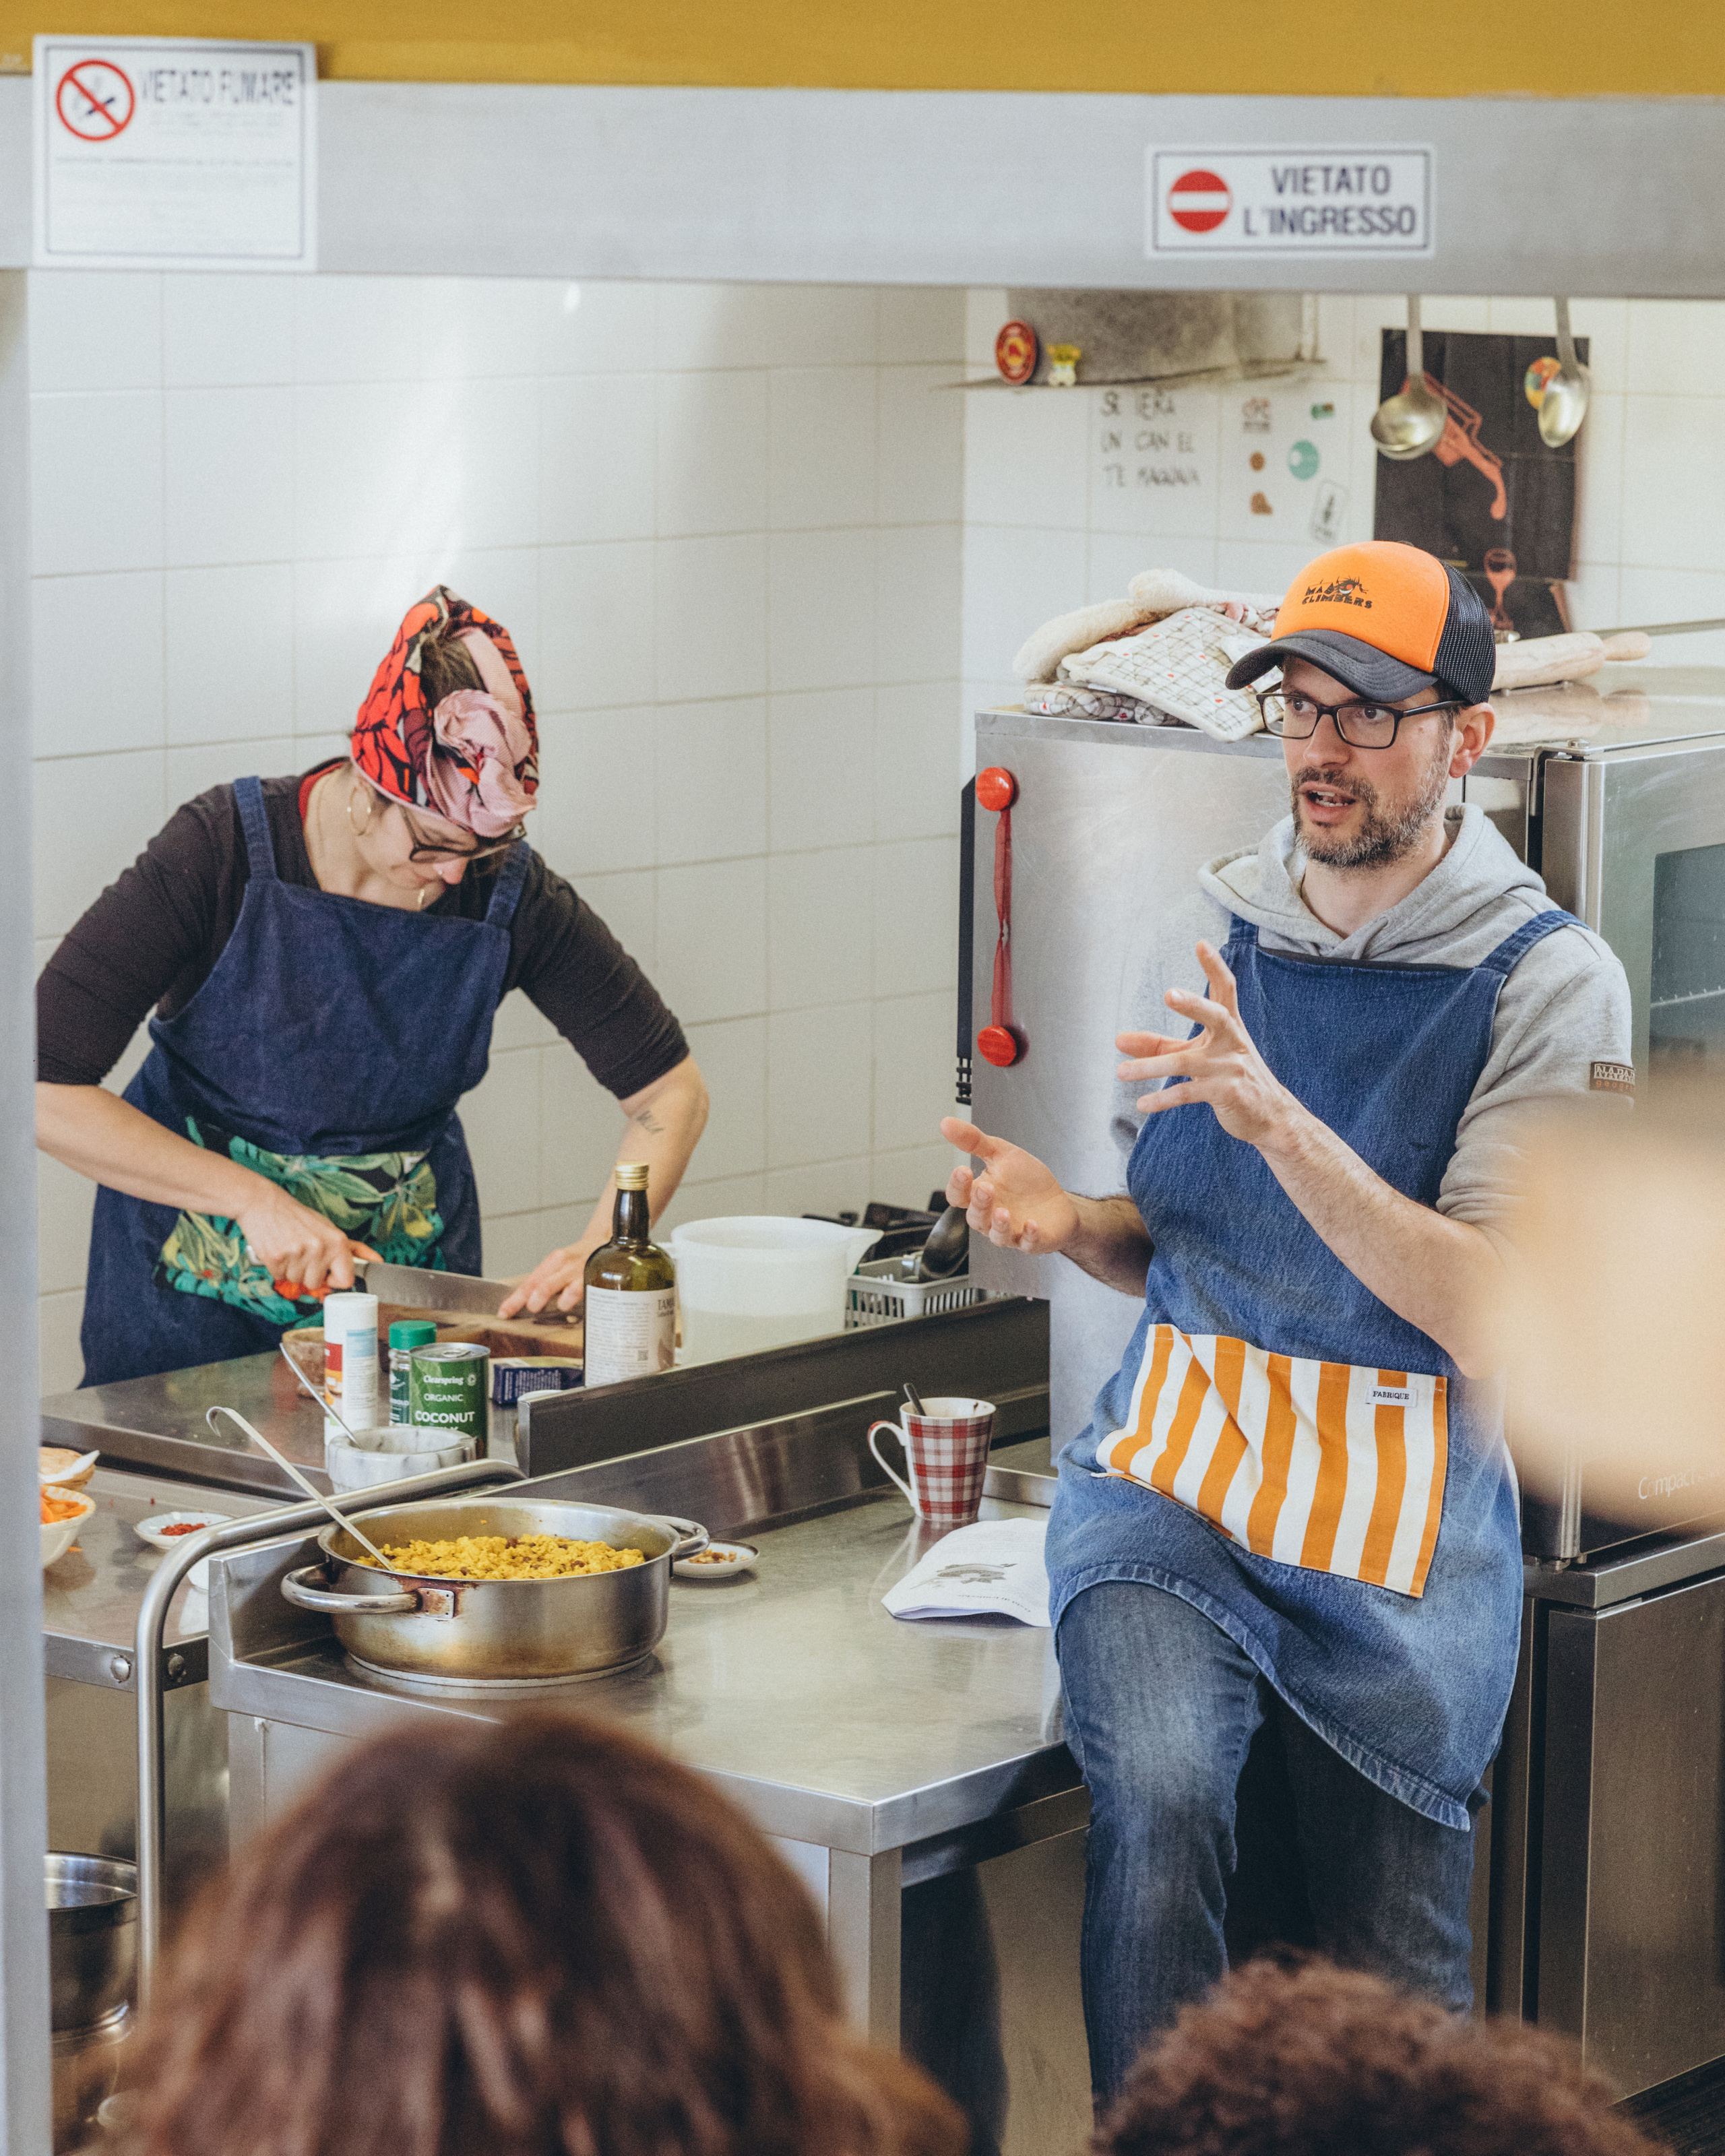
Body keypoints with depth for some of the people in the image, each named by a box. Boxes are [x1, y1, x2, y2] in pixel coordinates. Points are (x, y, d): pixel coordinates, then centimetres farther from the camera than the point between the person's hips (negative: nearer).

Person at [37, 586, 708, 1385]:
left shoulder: (509, 896, -13)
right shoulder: (221, 850, -20)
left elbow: (671, 1089, -3)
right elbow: (40, 1090, -22)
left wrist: (601, 1248, -20)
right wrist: (253, 1200, -25)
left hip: (408, 1278, 2)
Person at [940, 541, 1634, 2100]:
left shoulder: (1550, 983, -7)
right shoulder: (1222, 926, 7)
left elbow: (1489, 1313, -18)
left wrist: (1276, 1118, -27)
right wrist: (1074, 1221, -4)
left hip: (1400, 1533, -2)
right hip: (1172, 1468, 2)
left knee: (1388, 1983, 8)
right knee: (1161, 1797, -28)